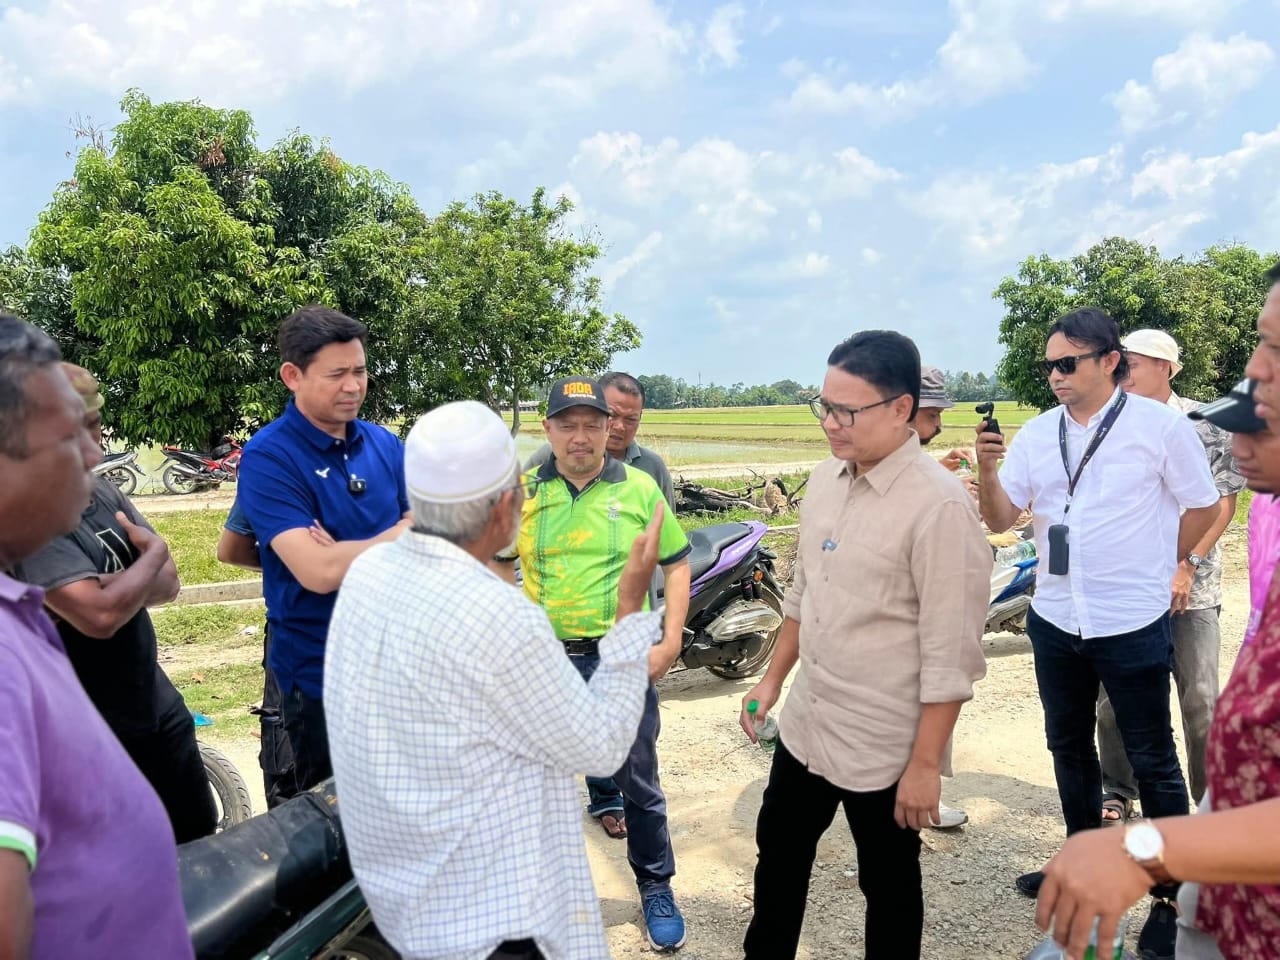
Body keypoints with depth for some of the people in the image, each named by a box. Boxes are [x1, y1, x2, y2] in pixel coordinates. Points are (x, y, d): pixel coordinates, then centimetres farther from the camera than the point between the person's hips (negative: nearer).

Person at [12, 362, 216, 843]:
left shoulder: (103, 489, 2)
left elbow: (168, 583, 0)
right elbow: (99, 616, -31)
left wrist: (116, 585, -21)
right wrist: (153, 553, -14)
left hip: (157, 705, 7)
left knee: (200, 834, 20)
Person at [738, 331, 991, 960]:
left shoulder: (938, 505, -21)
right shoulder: (825, 480, 2)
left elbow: (950, 653, -20)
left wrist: (925, 764, -17)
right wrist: (773, 678, 16)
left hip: (885, 744, -7)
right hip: (806, 721, 7)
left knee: (889, 887, 15)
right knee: (779, 856, 23)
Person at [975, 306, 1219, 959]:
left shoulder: (1160, 425, -8)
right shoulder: (1035, 435, 2)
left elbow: (1203, 507, 1)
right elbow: (1000, 519, -1)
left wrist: (1154, 570, 7)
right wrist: (986, 469, -19)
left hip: (1132, 625, -5)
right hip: (1055, 619, 5)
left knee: (1151, 759, 5)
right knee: (1069, 747, 18)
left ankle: (1172, 895, 20)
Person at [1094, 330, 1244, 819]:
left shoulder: (1206, 425, -2)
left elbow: (1222, 502, -2)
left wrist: (1188, 564, -12)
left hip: (1189, 587, -2)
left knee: (1201, 701, 2)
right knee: (1113, 699, 7)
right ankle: (1118, 793, 25)